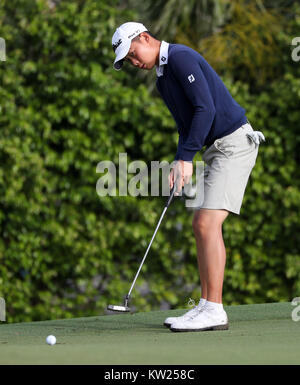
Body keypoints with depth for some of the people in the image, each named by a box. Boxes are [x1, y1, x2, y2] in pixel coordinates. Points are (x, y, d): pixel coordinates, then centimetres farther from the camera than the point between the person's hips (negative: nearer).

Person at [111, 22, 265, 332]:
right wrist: (180, 165, 7)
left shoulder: (181, 58, -13)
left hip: (234, 142, -11)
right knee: (201, 224, 9)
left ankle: (214, 311, -19)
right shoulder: (162, 78, 18)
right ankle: (205, 307, 10)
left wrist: (186, 158, -19)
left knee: (208, 223, -17)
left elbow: (205, 109, -21)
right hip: (217, 149, 11)